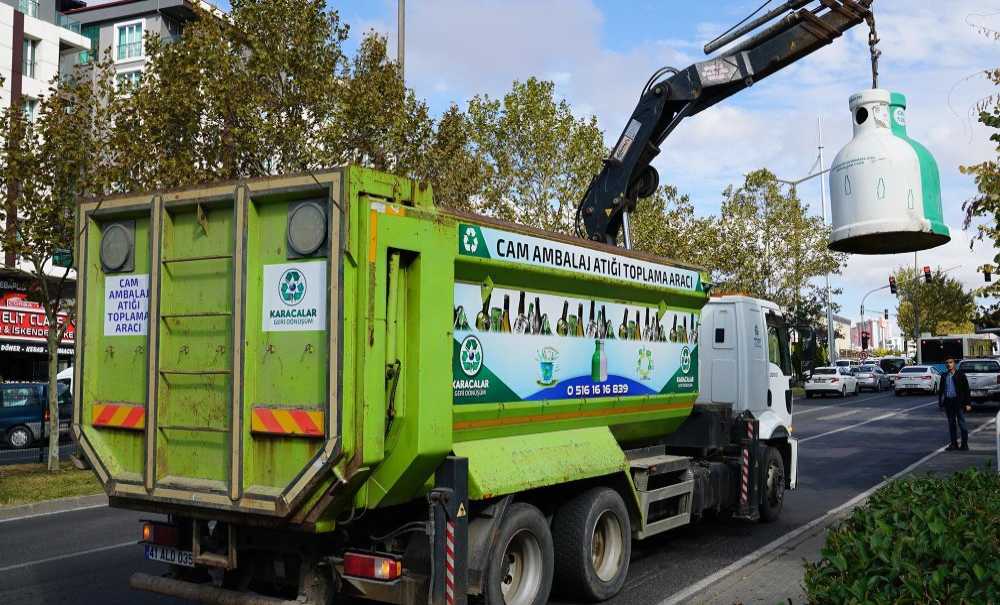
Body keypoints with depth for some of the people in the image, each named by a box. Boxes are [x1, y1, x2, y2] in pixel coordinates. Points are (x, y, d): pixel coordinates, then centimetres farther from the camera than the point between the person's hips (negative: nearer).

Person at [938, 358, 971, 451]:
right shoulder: (944, 376, 10)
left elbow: (966, 390, -4)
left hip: (958, 402, -4)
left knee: (961, 423, -1)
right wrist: (940, 402, 9)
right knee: (951, 423, 8)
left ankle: (965, 444, 6)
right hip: (948, 402, 5)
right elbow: (941, 390, 15)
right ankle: (953, 443, 14)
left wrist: (967, 403, -8)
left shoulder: (960, 375, -3)